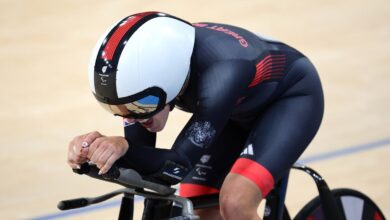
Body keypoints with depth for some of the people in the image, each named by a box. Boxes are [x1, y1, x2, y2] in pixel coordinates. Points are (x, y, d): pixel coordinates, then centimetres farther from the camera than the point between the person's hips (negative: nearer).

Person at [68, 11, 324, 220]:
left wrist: (123, 149, -55)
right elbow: (140, 151, -21)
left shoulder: (219, 76, -43)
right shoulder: (146, 65, -25)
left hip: (290, 96, -7)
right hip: (240, 108, 7)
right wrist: (110, 146, -42)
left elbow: (179, 166, -38)